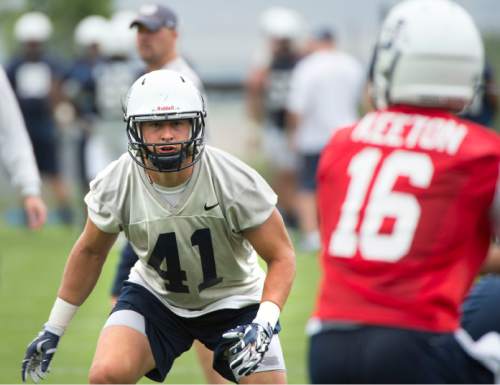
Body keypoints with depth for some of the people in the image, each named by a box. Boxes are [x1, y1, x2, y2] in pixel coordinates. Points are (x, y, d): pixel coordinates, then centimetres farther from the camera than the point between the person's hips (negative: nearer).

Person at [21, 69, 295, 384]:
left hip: (233, 298, -1)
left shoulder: (235, 181, -27)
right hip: (157, 295, 1)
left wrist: (264, 325, -35)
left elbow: (281, 257, -18)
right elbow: (90, 252, 0)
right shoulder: (115, 185, -20)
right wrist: (53, 330, 5)